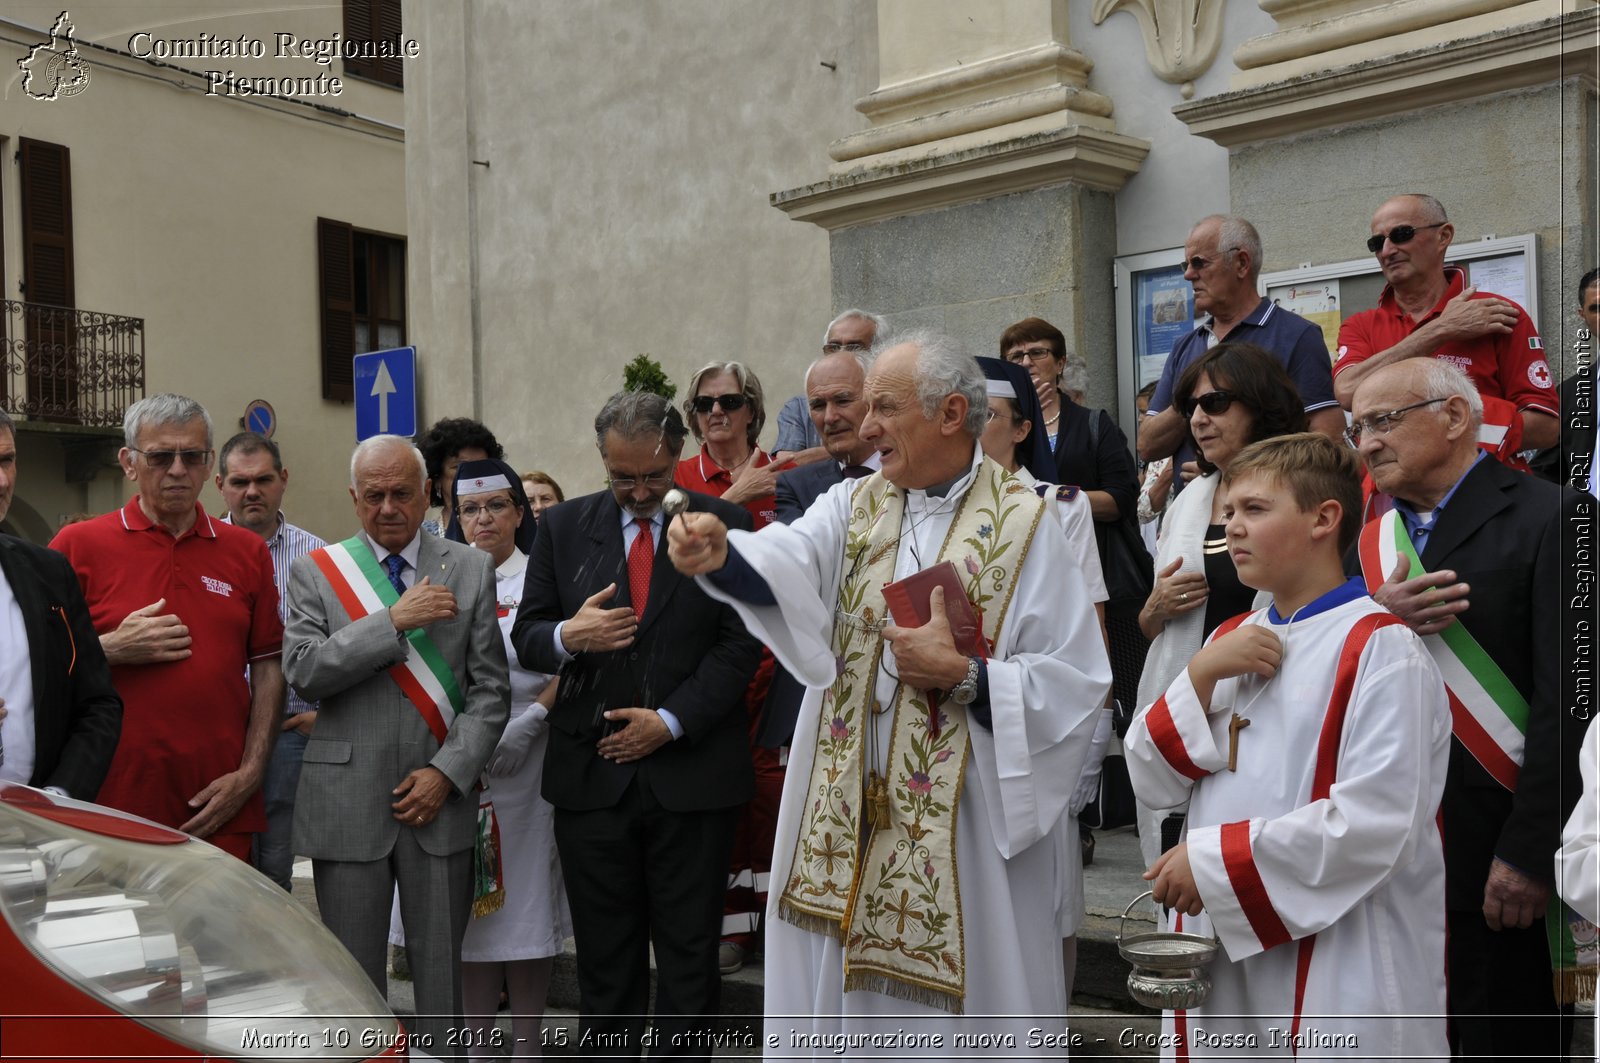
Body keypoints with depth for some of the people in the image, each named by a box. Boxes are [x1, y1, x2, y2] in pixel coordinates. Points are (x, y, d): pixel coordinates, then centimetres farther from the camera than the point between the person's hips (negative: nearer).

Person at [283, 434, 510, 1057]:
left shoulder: (471, 570, 6)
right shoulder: (315, 572, 5)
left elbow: (490, 689, 4)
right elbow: (303, 671, -9)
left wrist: (447, 772, -7)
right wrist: (393, 620, -16)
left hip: (439, 798, 1)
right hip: (347, 803, 0)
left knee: (442, 972, 5)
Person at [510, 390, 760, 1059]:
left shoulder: (725, 524, 1)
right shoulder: (563, 527, 7)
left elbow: (739, 644, -3)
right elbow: (526, 639, 8)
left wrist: (670, 721, -11)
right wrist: (567, 637, -14)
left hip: (693, 772, -1)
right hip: (592, 774, 2)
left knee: (690, 960, 6)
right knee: (605, 961, 8)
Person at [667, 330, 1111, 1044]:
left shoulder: (1021, 527, -5)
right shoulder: (854, 507, 7)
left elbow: (1078, 685, -10)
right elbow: (785, 562, -16)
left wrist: (963, 676, -19)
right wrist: (719, 555, -35)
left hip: (966, 826, -4)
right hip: (845, 820, 4)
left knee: (956, 1002, 4)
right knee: (839, 1001, 12)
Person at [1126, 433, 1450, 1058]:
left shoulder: (1380, 647, -12)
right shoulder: (1231, 640, 12)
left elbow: (1374, 827, -22)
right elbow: (1153, 783, 6)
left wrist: (1213, 861, -17)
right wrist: (1200, 675, -8)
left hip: (1338, 974, -6)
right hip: (1217, 947, 7)